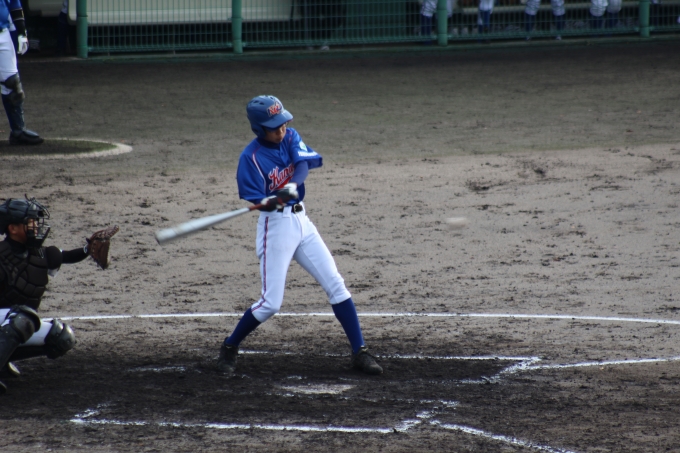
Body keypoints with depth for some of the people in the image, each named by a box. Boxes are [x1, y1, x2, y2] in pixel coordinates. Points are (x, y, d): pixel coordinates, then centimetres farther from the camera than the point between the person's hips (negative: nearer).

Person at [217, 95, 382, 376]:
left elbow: (304, 163, -15)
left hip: (301, 221, 6)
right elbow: (256, 201, -17)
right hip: (275, 226, -6)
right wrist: (270, 201, -40)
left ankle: (359, 352, 7)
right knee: (271, 303, -8)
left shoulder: (290, 137, 2)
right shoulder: (251, 158, -13)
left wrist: (291, 186, -35)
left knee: (336, 284, 2)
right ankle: (229, 348, 13)